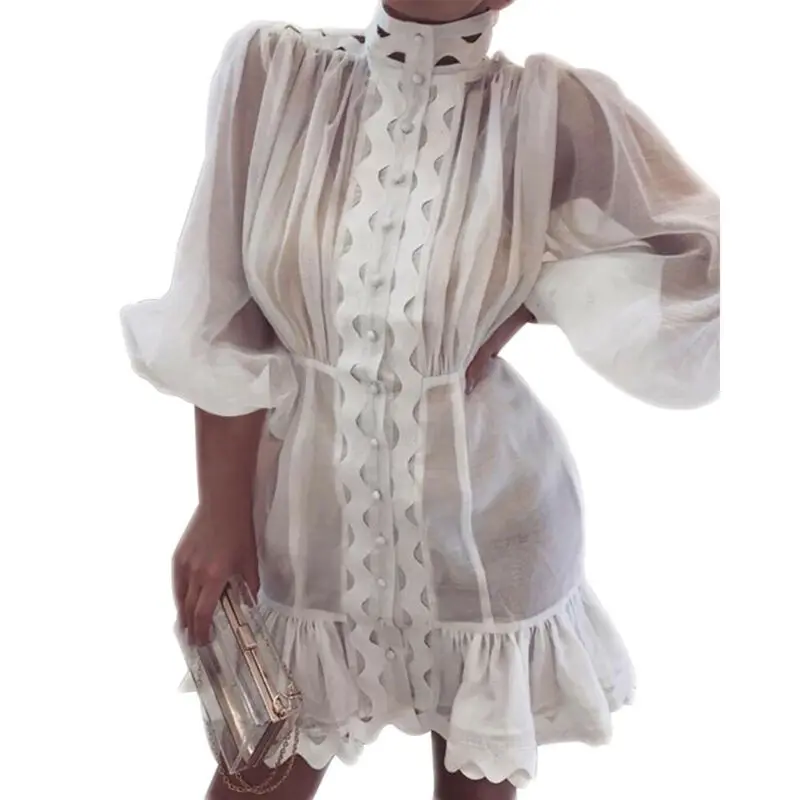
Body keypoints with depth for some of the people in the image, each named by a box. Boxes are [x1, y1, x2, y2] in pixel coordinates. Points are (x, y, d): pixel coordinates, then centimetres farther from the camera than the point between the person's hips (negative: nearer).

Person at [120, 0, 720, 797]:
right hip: (311, 517, 1)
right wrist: (222, 510, -4)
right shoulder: (267, 69, -11)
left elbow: (703, 252, -4)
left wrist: (535, 294, -13)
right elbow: (224, 324, -7)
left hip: (483, 533, 0)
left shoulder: (555, 111, -15)